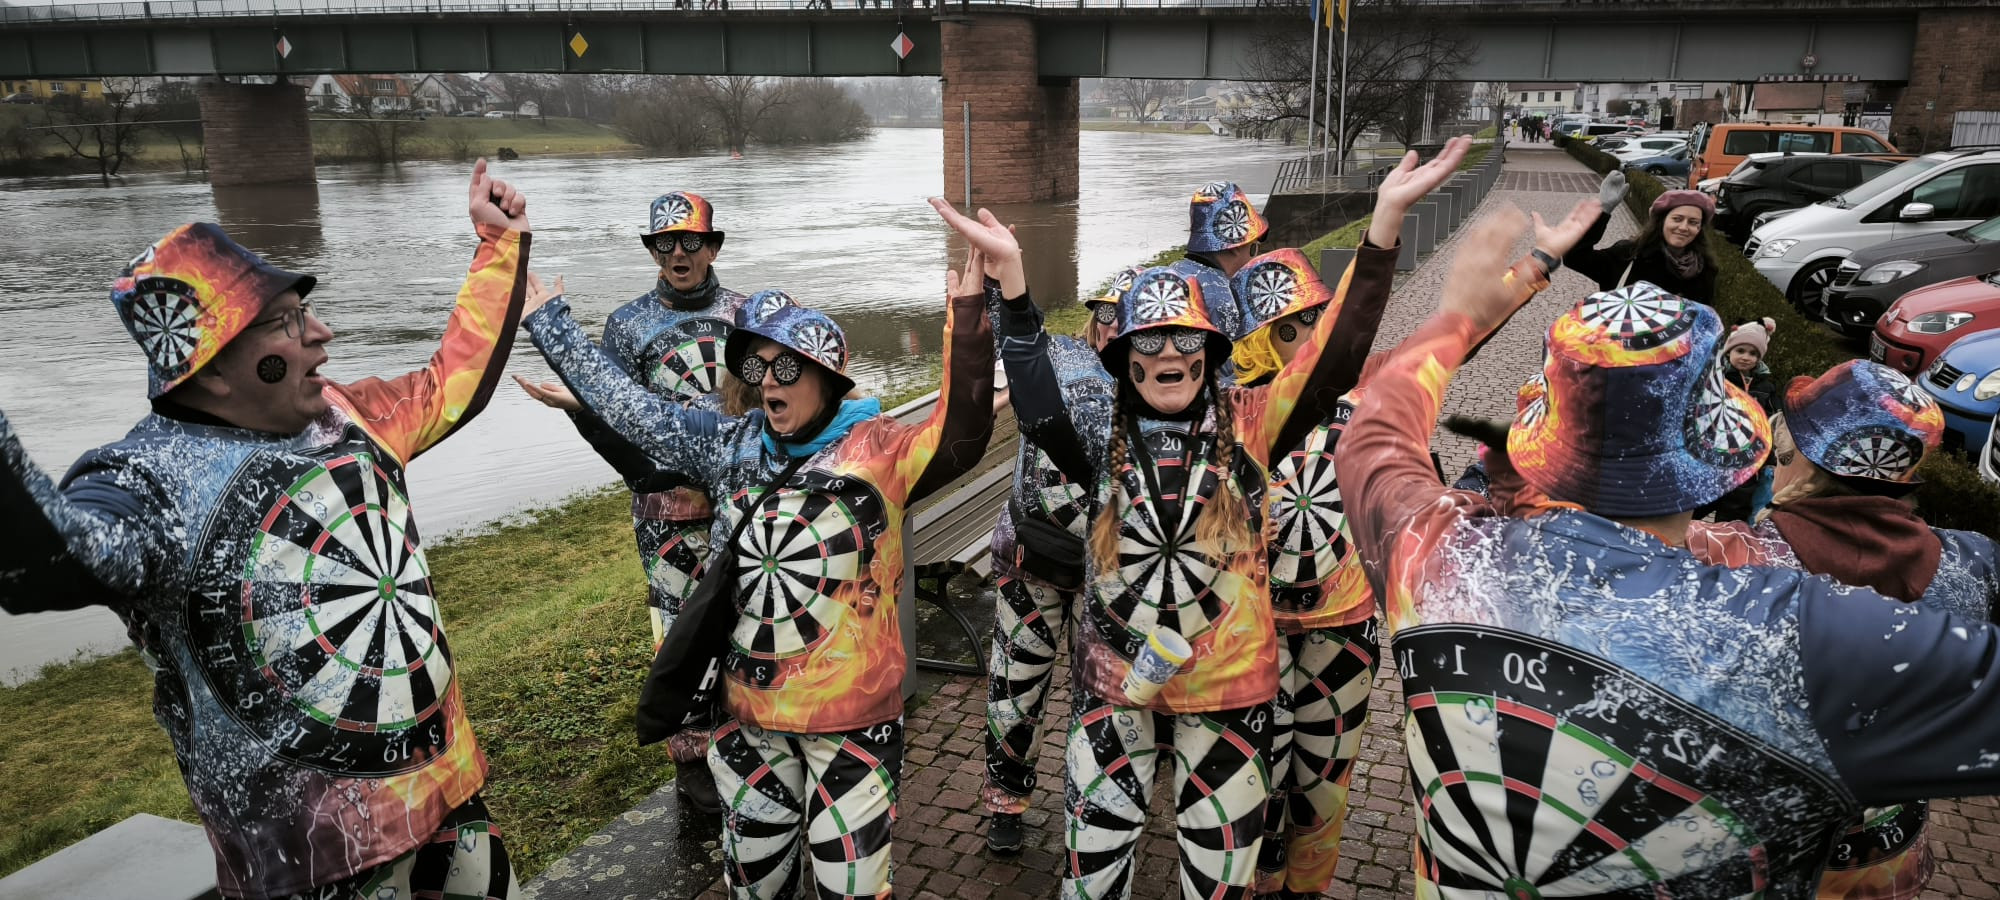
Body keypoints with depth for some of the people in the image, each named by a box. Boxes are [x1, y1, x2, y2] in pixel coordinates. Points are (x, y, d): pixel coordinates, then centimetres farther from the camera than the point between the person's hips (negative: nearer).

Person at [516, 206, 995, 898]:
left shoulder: (877, 450, -13)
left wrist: (967, 315, -44)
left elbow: (958, 438, -32)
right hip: (753, 711, 5)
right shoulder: (732, 446, 3)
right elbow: (629, 409, 10)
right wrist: (545, 320, 14)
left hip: (852, 716, -5)